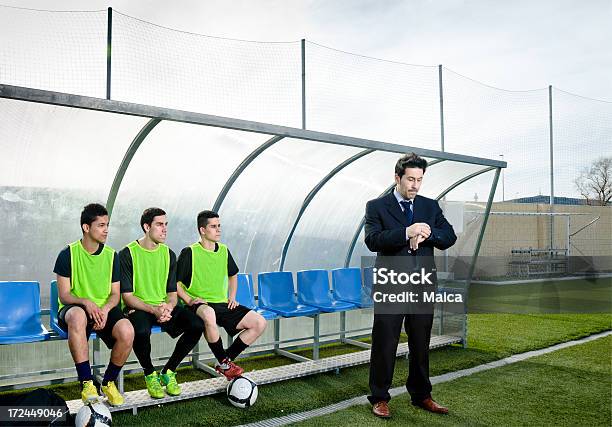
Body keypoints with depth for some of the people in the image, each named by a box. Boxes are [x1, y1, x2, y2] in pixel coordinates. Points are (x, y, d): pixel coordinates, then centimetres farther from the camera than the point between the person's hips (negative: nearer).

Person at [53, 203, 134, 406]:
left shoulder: (111, 255, 5)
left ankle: (109, 382, -3)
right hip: (75, 308, -2)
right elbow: (64, 295, -7)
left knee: (127, 332, -29)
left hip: (104, 308, 3)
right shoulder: (68, 254, -4)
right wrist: (86, 302, -28)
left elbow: (115, 294, 5)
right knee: (78, 316, -41)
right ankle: (87, 383, -30)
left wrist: (105, 309, -17)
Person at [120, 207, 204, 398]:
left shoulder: (168, 254, 9)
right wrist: (153, 310, -23)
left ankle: (168, 372, 0)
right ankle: (150, 374, -7)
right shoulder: (128, 254, -6)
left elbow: (172, 293, 10)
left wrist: (168, 307, -14)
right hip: (138, 308, -4)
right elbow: (127, 296, -9)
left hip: (164, 307, 5)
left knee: (197, 325, -21)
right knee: (141, 331, -38)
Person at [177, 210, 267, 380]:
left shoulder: (224, 251, 12)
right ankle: (224, 362, -19)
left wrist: (232, 298, 15)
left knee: (260, 323, -11)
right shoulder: (190, 252, -5)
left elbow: (233, 275, 28)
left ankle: (225, 360, 1)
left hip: (223, 304, 6)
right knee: (209, 315, -44)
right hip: (200, 304, -6)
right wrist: (189, 300, -14)